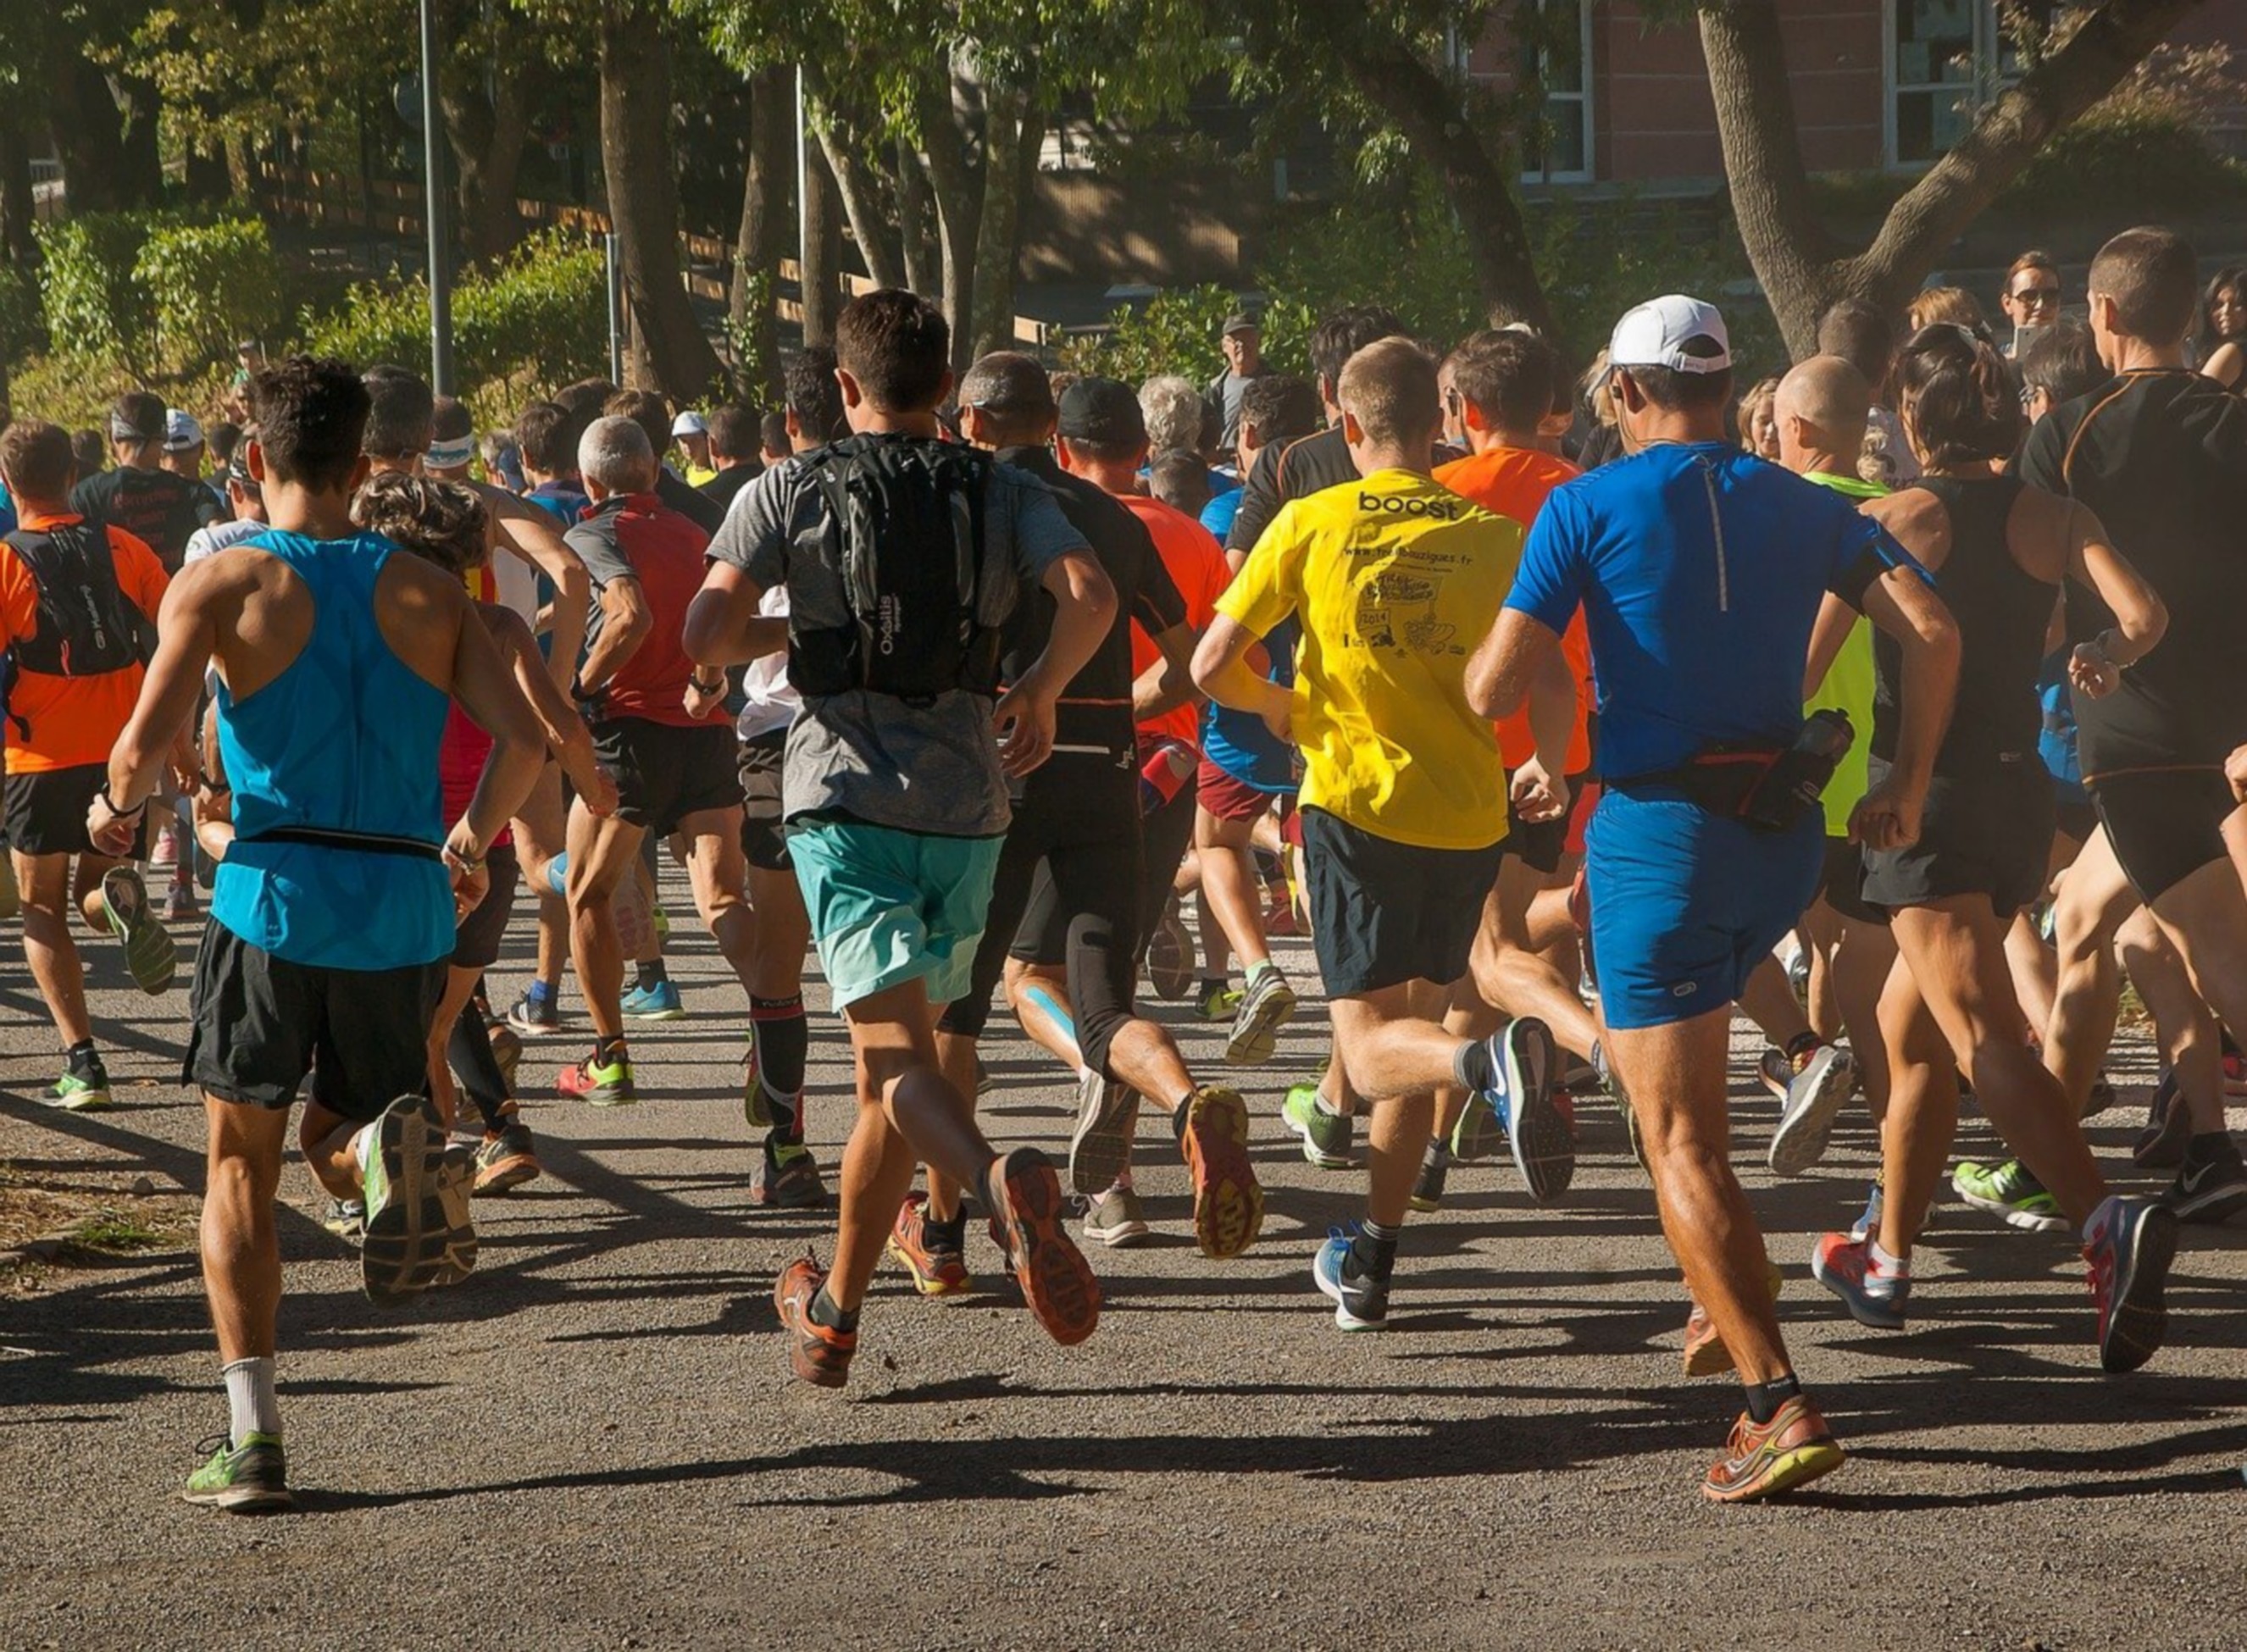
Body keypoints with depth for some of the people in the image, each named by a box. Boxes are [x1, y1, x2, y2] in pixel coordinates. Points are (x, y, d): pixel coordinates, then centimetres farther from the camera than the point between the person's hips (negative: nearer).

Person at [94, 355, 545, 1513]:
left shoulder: (221, 583, 0)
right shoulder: (425, 591, 9)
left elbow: (146, 743, -11)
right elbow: (521, 738, 0)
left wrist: (117, 811, 11)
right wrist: (472, 842, 18)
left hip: (275, 898, -3)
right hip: (405, 906, 3)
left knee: (240, 1165, 9)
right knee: (332, 1143, 21)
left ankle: (251, 1436, -1)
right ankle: (396, 1148, -18)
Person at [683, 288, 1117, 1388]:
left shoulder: (787, 493, 3)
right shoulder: (1004, 493, 8)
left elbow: (707, 637, -8)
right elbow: (1090, 596, -9)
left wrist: (782, 631, 14)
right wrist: (1038, 694, 8)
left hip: (843, 796, -3)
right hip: (965, 804, 3)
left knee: (899, 1056, -14)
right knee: (894, 1063, 16)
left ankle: (1004, 1183, -44)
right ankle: (834, 1308, 24)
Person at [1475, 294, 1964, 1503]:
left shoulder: (1589, 508, -4)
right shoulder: (1801, 507, 8)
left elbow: (1494, 690, -10)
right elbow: (1931, 633, -2)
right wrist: (1906, 788, 7)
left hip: (1658, 829, -5)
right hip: (1786, 831, 5)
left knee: (1679, 1143, -5)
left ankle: (1779, 1406, -17)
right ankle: (1734, 1276, 27)